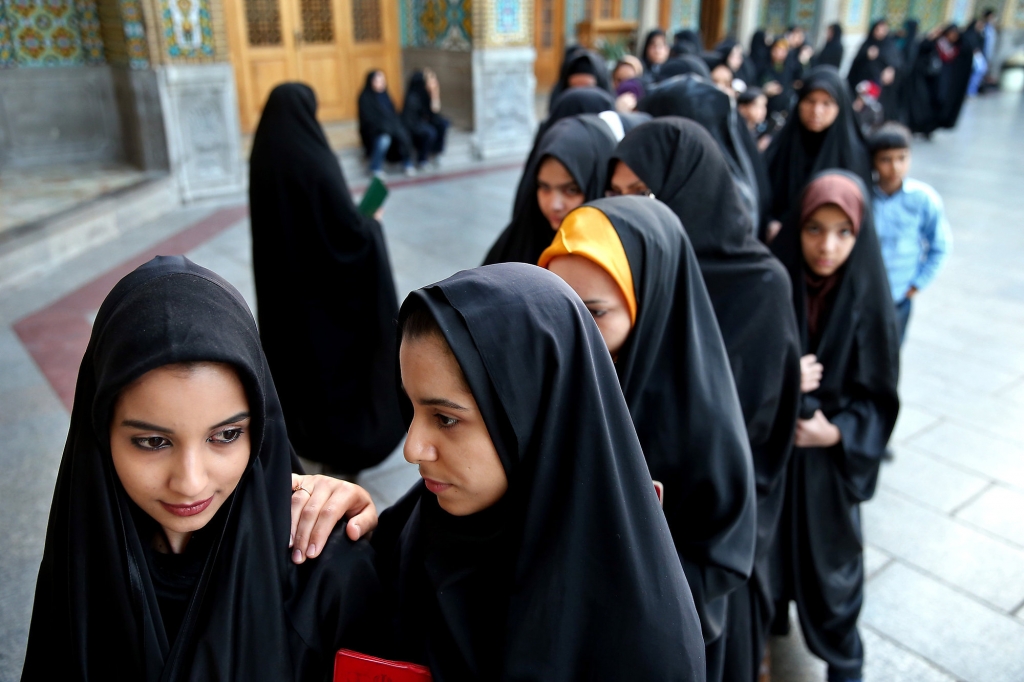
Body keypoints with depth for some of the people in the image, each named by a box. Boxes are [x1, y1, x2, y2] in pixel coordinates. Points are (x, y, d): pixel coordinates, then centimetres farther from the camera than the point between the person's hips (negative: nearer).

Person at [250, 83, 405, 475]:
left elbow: (270, 220, 9)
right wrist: (371, 224, -1)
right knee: (337, 356, 8)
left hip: (282, 280, 7)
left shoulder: (262, 159, -2)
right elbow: (348, 227, -22)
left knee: (298, 356, 19)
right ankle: (344, 447, 18)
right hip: (327, 282, -7)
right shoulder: (314, 162, -23)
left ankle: (308, 435, 35)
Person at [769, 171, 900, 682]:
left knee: (829, 559, 13)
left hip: (828, 460, 0)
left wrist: (837, 432, -20)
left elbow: (878, 396, -4)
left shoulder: (867, 300, -11)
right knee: (764, 550, 15)